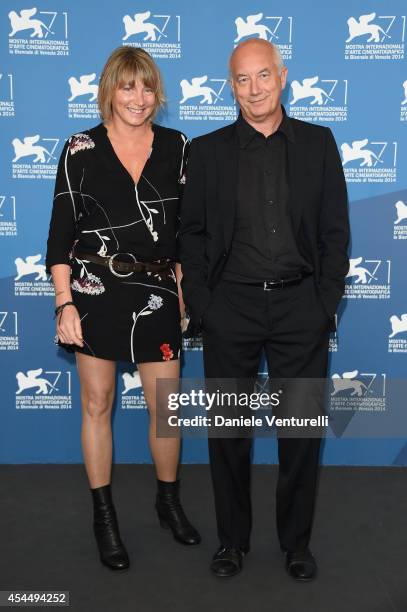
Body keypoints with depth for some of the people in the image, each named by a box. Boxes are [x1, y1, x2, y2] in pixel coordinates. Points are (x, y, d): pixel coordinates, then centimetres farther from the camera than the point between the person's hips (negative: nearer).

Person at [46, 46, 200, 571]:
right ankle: (103, 515, 26)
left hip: (156, 290, 2)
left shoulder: (176, 147, 5)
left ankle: (169, 501, 31)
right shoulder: (81, 149, -1)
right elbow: (60, 232, -2)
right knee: (97, 404, 8)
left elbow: (185, 226, 10)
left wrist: (182, 289, 5)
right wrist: (64, 304, -8)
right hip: (94, 288, -1)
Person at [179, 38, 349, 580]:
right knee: (228, 430, 9)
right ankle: (233, 539, 28)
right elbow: (192, 234, 4)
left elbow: (335, 229, 5)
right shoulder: (207, 150, 4)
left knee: (302, 429, 8)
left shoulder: (318, 143, 6)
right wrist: (200, 307, -3)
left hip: (301, 307, 1)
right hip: (230, 308, 0)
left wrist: (326, 302, -2)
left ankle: (297, 541, 28)